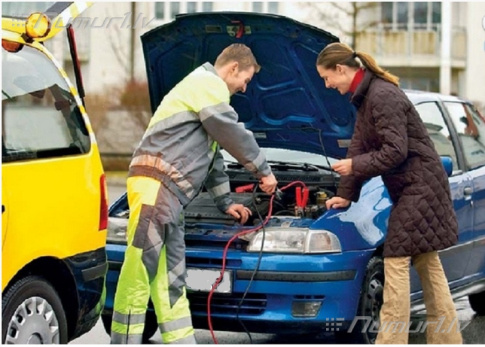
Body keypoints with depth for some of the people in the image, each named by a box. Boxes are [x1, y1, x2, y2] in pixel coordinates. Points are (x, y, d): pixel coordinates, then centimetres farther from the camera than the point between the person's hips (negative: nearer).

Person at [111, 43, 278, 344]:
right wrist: (264, 171, 8)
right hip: (154, 185, -11)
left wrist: (225, 202, 38)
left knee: (170, 279, 8)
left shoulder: (204, 88, 31)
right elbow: (235, 135, -5)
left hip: (169, 193, 11)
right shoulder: (208, 84, -2)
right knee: (141, 271, -12)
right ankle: (124, 342, -12)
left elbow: (213, 156, 37)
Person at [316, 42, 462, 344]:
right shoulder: (366, 97, 11)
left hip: (418, 186, -10)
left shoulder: (382, 96, -20)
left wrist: (354, 166, -15)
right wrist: (346, 195, 15)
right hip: (414, 187, 10)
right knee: (426, 261, 12)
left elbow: (395, 152, -24)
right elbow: (359, 148, 16)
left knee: (397, 259, -10)